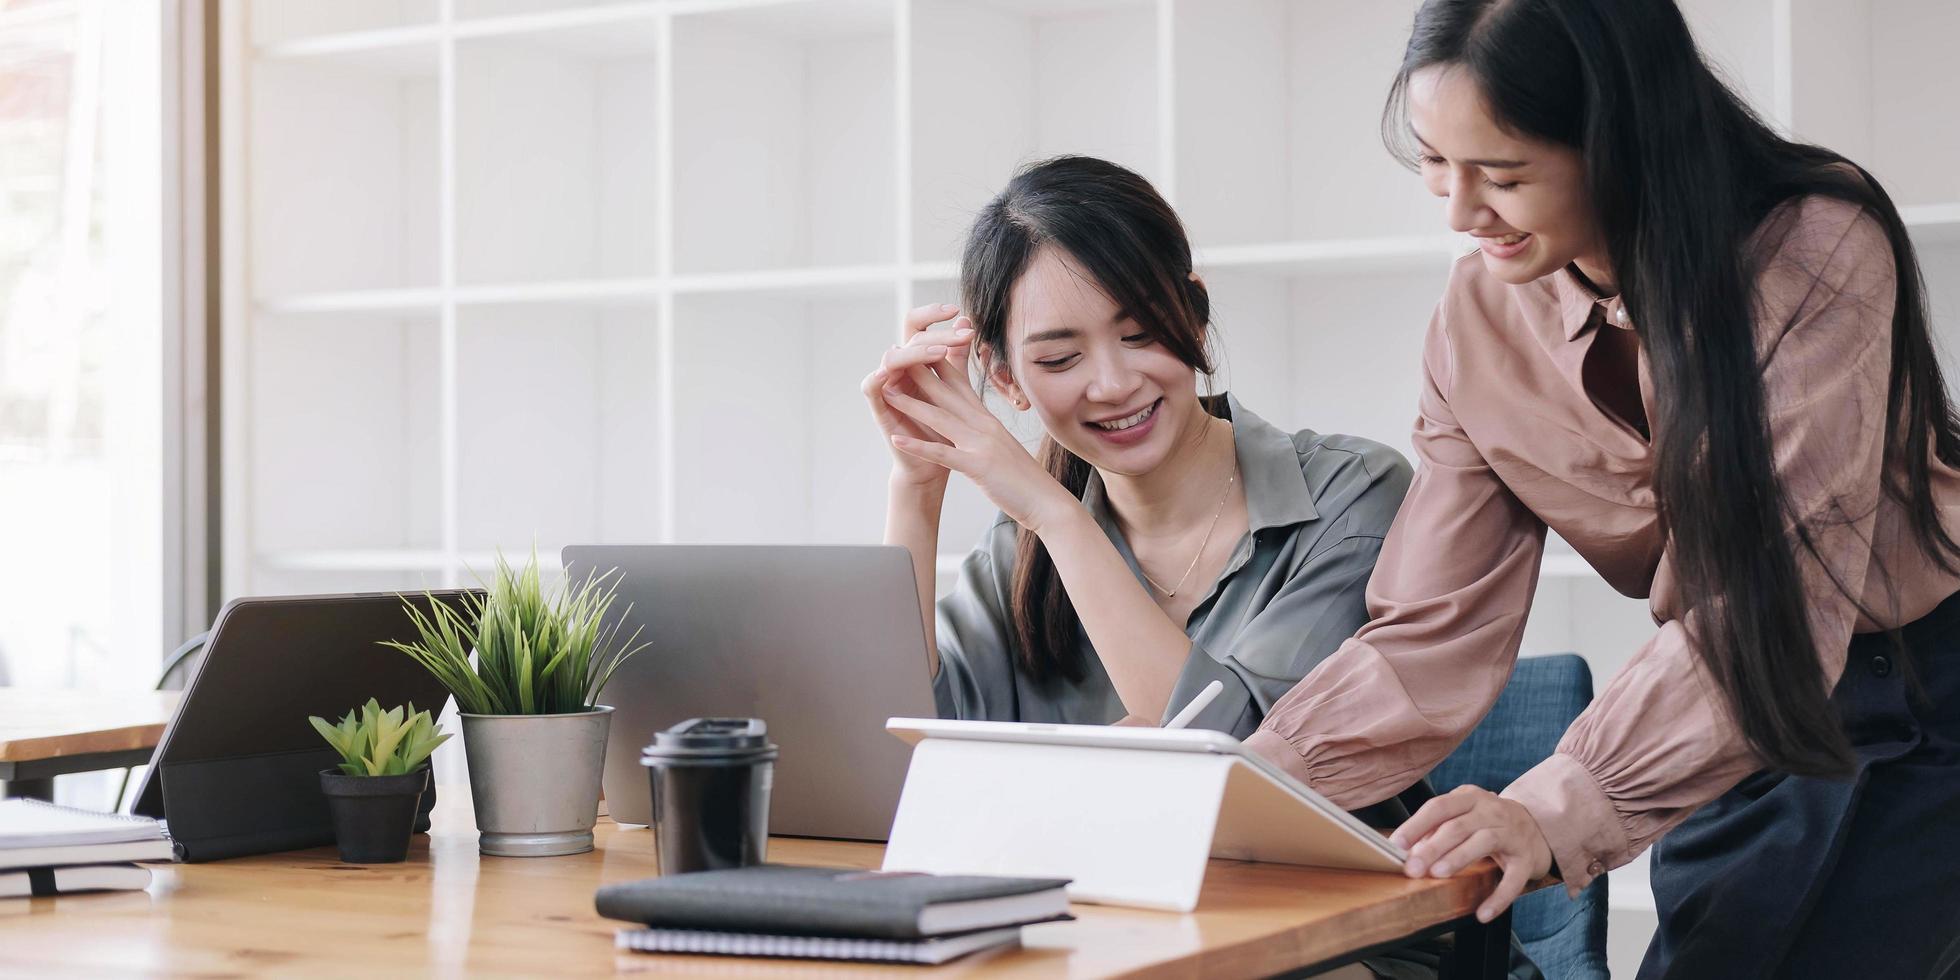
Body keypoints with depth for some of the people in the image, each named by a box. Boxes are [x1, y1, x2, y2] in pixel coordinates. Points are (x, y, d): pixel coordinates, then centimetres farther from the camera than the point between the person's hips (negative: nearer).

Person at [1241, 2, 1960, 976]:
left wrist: (1555, 811, -39)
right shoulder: (1481, 318, -7)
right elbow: (1431, 634, -7)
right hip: (1749, 736, 5)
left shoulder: (1816, 256, -23)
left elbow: (1766, 608, -29)